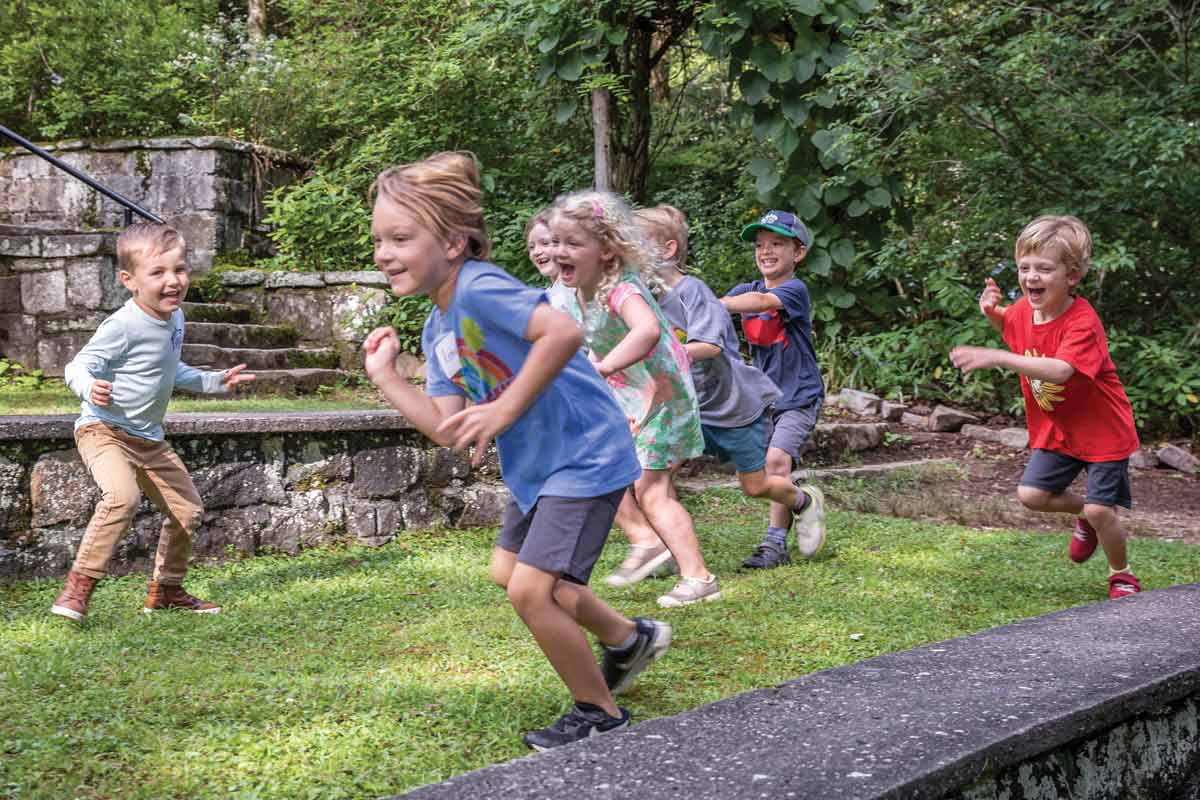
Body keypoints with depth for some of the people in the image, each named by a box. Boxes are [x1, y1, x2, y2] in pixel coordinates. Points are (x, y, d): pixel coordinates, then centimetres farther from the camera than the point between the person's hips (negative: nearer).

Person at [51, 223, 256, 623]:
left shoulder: (174, 319, 5)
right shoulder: (122, 326, -22)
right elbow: (77, 367, -23)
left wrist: (216, 381, 23)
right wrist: (91, 389, -44)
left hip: (149, 439, 9)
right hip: (103, 429, -9)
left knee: (187, 510, 12)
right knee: (122, 496, -34)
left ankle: (166, 589, 31)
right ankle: (78, 585, -24)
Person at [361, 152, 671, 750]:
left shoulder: (480, 287, -23)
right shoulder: (437, 331, 6)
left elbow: (563, 332, -38)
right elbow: (447, 430, 2)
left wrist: (503, 412, -34)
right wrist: (384, 376, 0)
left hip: (584, 456, -11)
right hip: (536, 465, 11)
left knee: (530, 590, -14)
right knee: (509, 572, 24)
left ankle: (601, 715, 8)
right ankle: (629, 640, 42)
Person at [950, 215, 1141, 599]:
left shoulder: (1083, 322, -30)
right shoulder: (1024, 309, -6)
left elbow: (1060, 370, -47)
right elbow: (1011, 324, 21)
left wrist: (997, 358, -53)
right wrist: (992, 312, -4)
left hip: (1103, 431, -7)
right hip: (1056, 430, 7)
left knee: (1101, 510, -7)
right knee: (1031, 494, 1)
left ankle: (1122, 575, 20)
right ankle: (1085, 518, 29)